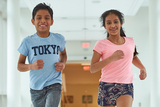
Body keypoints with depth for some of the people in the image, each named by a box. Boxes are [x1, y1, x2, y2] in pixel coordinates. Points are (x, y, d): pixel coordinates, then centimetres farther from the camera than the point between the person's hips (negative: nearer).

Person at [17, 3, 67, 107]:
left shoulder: (59, 39, 1)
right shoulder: (28, 42, -5)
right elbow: (20, 66, 0)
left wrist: (63, 64, 0)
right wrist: (31, 66, -21)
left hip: (54, 84, -1)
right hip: (36, 87, 1)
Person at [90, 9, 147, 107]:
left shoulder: (130, 42, 9)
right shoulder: (101, 44, -3)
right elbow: (92, 69, -11)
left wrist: (142, 68, 12)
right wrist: (112, 58, -22)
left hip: (126, 87, 1)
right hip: (107, 87, -1)